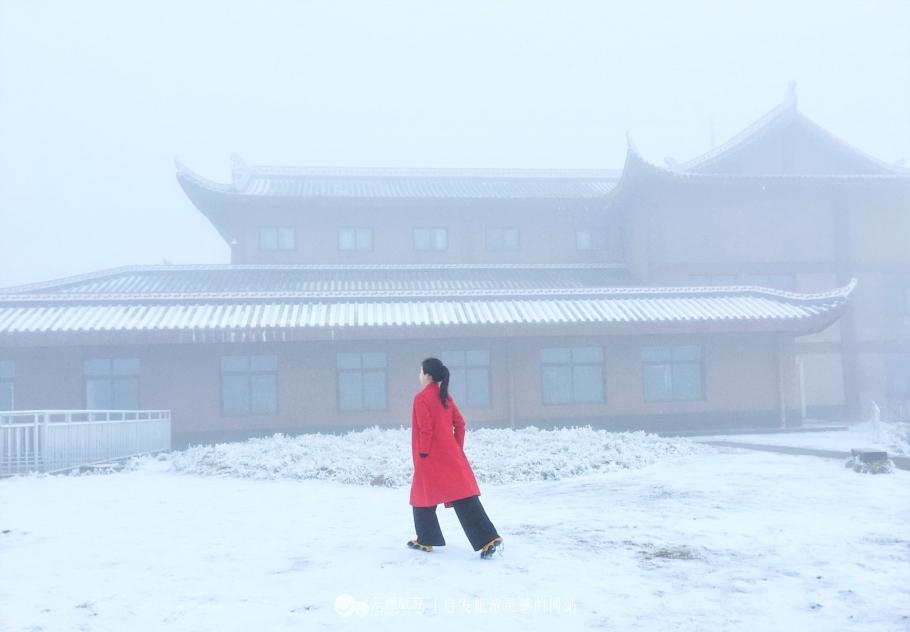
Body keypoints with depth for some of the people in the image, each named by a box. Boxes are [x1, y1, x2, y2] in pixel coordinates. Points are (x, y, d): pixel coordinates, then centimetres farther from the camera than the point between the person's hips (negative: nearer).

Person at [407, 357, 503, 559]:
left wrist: (423, 455, -7)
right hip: (452, 457, 7)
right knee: (464, 498, 0)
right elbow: (459, 423, 13)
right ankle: (490, 539, -9)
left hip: (431, 459, -6)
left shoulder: (421, 398, -10)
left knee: (423, 497, 14)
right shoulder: (445, 396, 12)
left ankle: (426, 540, 23)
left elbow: (425, 429, -15)